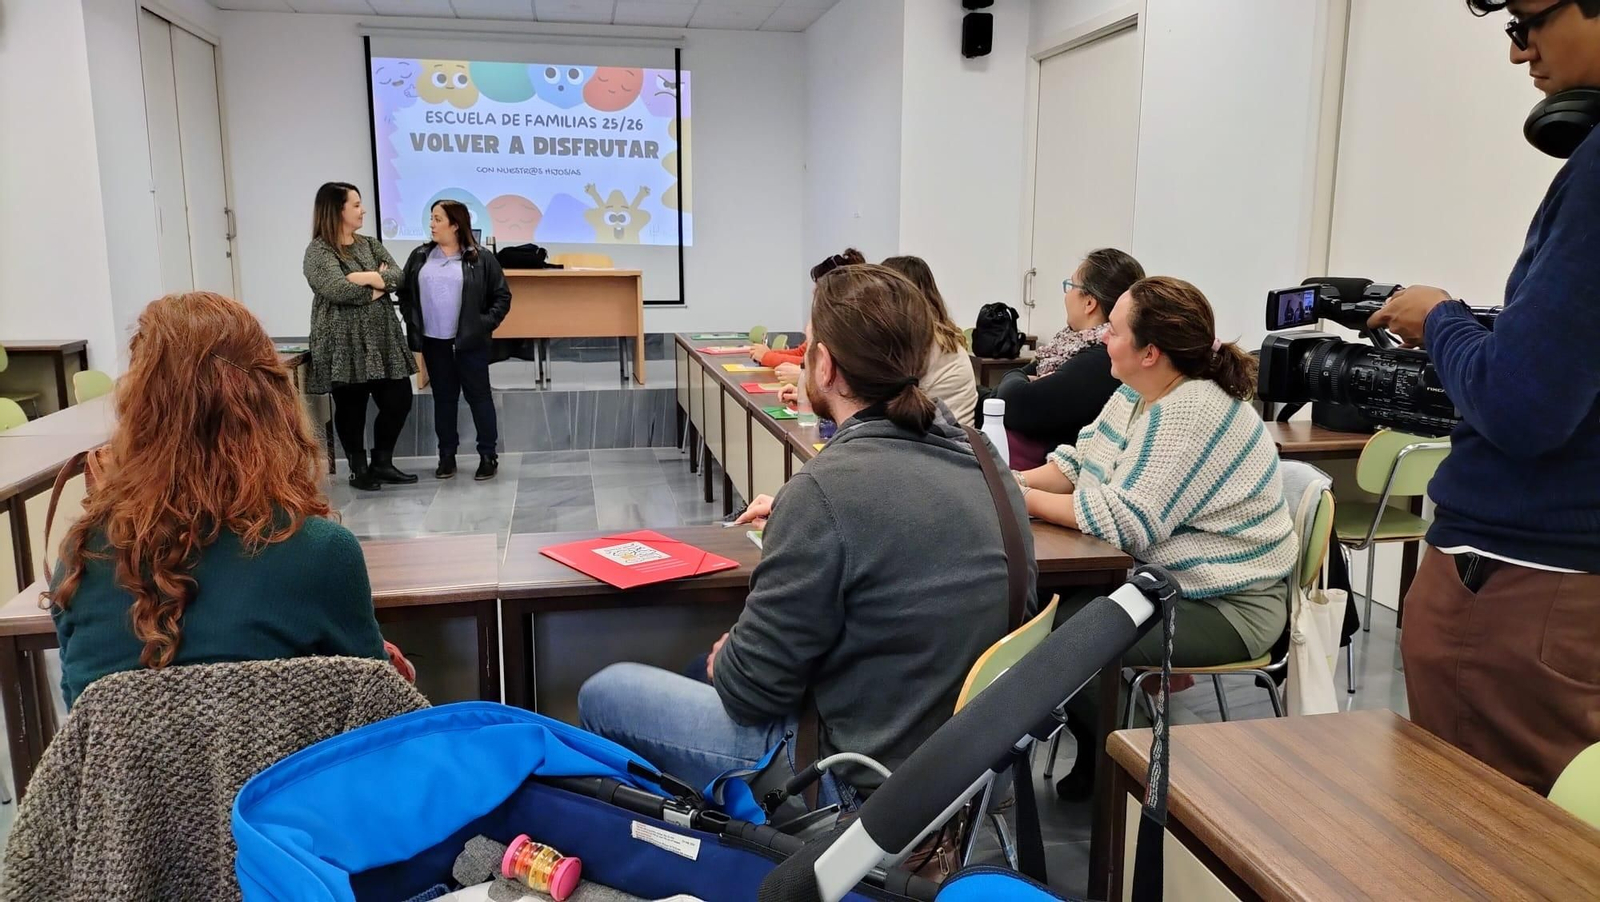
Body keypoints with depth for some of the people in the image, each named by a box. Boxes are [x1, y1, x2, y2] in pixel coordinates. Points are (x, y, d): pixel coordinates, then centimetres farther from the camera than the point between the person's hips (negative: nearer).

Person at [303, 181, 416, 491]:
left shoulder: (370, 244, 13)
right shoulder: (318, 251, -8)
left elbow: (397, 276, 0)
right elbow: (338, 290, -22)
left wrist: (369, 277, -18)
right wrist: (376, 288, -9)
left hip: (382, 338, 6)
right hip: (344, 344, -6)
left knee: (399, 400, 5)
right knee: (351, 408, 3)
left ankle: (382, 463, 21)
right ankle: (359, 469, 17)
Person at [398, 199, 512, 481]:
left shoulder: (480, 259, -5)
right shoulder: (420, 257, 6)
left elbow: (502, 296, -1)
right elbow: (404, 293, 14)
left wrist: (485, 324, -9)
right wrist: (413, 323, 4)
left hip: (469, 342, -3)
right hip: (434, 342, 4)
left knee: (478, 396, 2)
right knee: (443, 398, 10)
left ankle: (488, 455, 10)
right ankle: (447, 456, 18)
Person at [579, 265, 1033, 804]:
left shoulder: (829, 488, -26)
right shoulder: (985, 467, -4)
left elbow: (750, 690, -18)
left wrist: (726, 662, 3)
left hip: (857, 785, -8)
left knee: (604, 695, 9)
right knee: (714, 662, 27)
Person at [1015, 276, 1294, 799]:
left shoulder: (1191, 415, -25)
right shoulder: (1135, 394, 5)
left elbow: (1123, 521, -28)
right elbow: (1077, 463, 10)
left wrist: (1024, 500, -20)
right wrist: (1014, 482, -7)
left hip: (1226, 608, -9)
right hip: (1166, 578, 9)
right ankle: (1093, 753, 13)